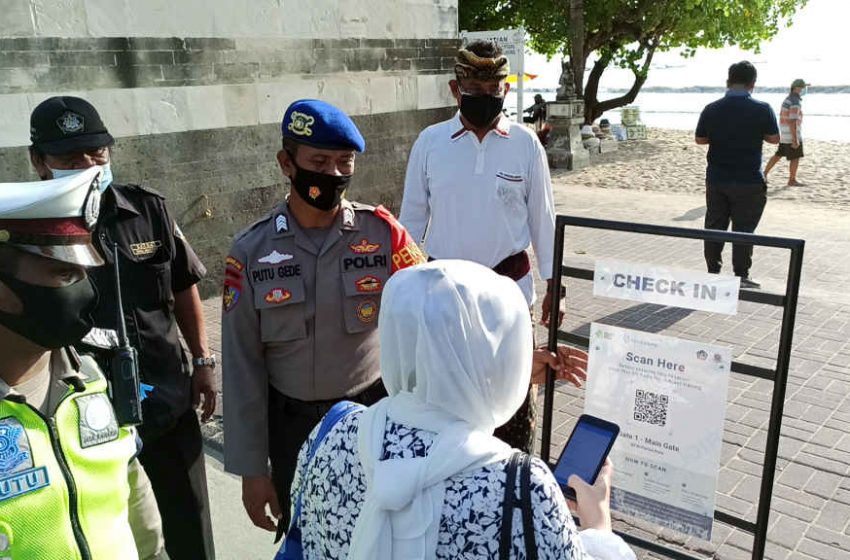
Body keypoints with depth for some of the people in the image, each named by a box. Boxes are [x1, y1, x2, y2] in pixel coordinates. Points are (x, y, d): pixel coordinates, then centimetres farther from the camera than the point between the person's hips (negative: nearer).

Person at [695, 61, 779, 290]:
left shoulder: (711, 109, -4)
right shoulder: (762, 109, -11)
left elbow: (700, 139, 5)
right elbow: (774, 139, -3)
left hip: (716, 179, 3)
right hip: (749, 181, -2)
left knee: (714, 226, 11)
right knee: (743, 229, 5)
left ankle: (713, 272, 17)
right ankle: (741, 276, 8)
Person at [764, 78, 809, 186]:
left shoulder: (787, 99, 12)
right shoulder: (795, 102, -19)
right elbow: (792, 122, -24)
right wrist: (795, 139, -23)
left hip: (785, 134, 9)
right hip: (792, 135, -9)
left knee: (778, 155, 16)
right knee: (795, 158, 1)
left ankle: (765, 173, 16)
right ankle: (792, 180, 9)